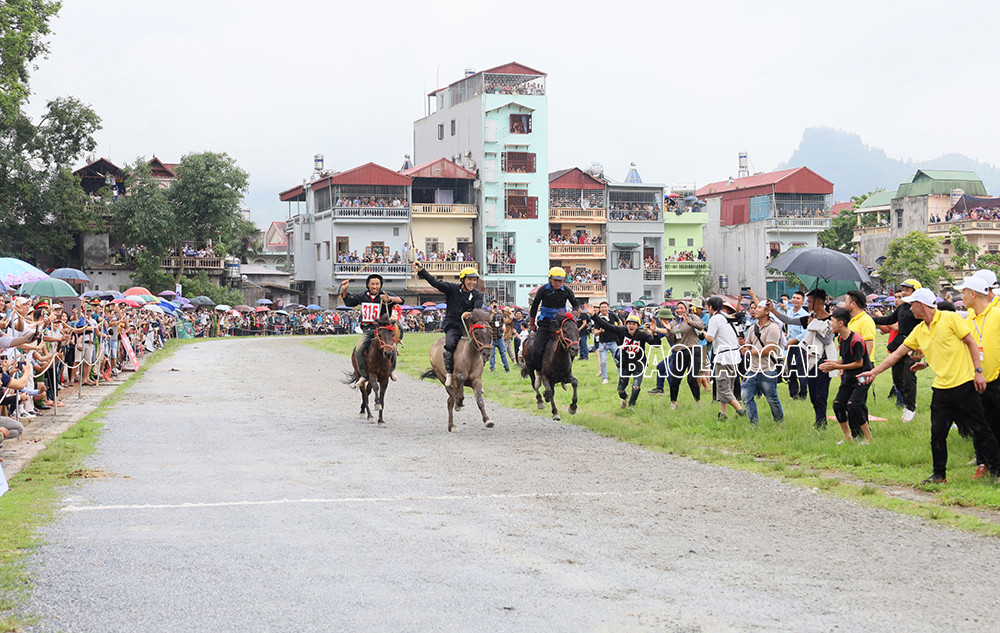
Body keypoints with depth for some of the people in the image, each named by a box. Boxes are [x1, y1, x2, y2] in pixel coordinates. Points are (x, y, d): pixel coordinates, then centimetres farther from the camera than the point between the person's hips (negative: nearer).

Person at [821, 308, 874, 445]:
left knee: (852, 405, -20)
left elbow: (859, 363, -20)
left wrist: (836, 366, -18)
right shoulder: (841, 338, 5)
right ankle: (848, 437, 13)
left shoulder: (856, 340, -22)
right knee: (837, 404, 0)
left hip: (862, 377, -9)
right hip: (849, 377, 9)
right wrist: (832, 364, -3)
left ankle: (868, 438, -8)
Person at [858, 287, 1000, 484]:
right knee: (937, 433, 5)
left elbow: (971, 342, -4)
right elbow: (897, 353, 15)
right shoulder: (919, 331, 12)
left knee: (979, 429, -1)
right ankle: (939, 474, 16)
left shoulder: (951, 318, -6)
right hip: (941, 388, 6)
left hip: (963, 384, -6)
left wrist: (978, 371, -11)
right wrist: (874, 371, 12)